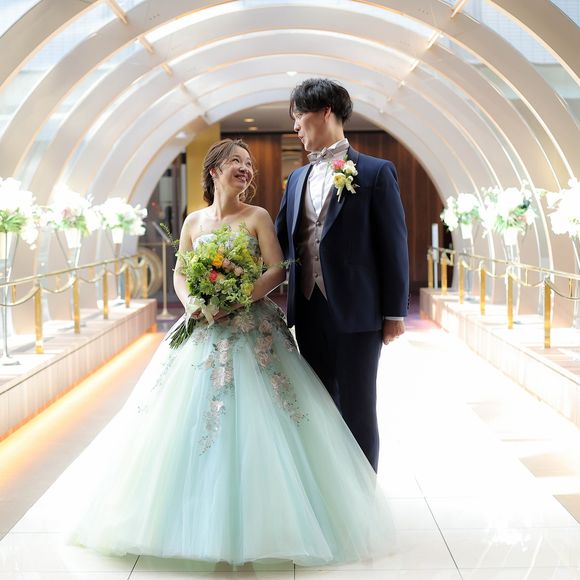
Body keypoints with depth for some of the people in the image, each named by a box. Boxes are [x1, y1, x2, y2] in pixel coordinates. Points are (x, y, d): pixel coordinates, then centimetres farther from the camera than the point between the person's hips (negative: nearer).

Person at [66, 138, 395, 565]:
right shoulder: (194, 221, 10)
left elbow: (277, 271, -7)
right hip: (203, 330, 3)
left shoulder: (258, 217, 1)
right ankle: (199, 520, 16)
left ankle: (254, 521, 6)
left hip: (252, 330, -3)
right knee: (188, 419, 2)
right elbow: (180, 275, 12)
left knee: (252, 424, -7)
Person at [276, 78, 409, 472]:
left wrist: (395, 313, -8)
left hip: (356, 311, -6)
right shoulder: (297, 179, 14)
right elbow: (281, 241, 14)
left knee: (357, 411, 3)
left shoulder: (376, 173, -3)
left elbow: (394, 245, -6)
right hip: (309, 311, 6)